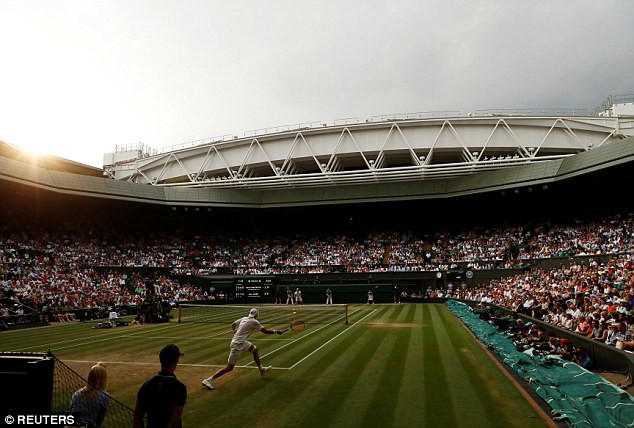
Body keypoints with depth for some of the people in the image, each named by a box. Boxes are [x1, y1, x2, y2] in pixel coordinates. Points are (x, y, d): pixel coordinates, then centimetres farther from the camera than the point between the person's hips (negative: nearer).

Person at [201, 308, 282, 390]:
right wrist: (276, 331, 2)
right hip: (237, 345, -9)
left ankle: (261, 369, 35)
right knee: (229, 367, -4)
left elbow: (233, 325, 18)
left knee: (255, 349, 23)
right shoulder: (254, 322, -13)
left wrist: (235, 331, 38)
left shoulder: (244, 318, 6)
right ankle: (208, 380, -2)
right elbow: (266, 331, -11)